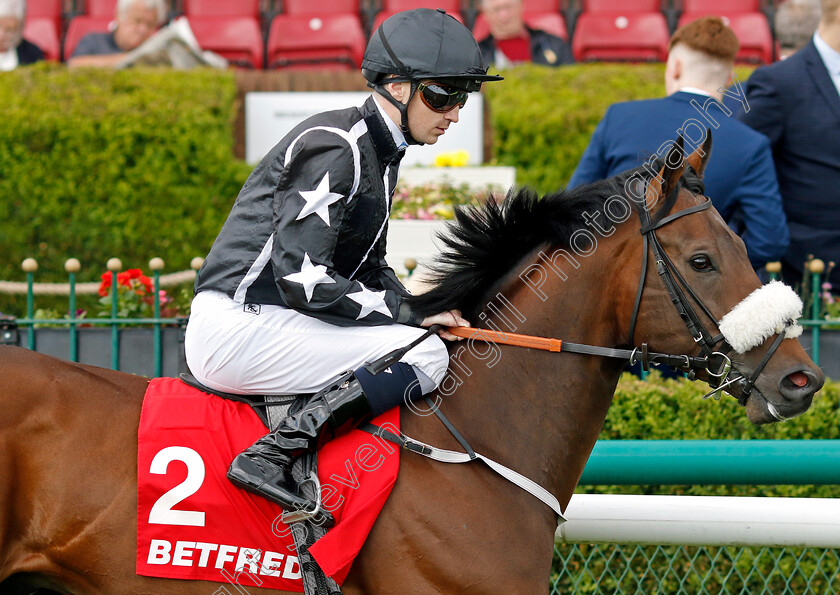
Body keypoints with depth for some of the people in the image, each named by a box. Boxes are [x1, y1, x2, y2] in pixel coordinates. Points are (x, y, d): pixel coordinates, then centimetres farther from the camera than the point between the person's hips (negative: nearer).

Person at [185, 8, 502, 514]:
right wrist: (411, 315, -13)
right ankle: (269, 457, -26)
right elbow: (303, 280, -21)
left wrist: (427, 316, 2)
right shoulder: (335, 149, -15)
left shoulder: (379, 154, 15)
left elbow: (369, 269, 21)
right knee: (425, 355, -19)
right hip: (238, 327, -10)